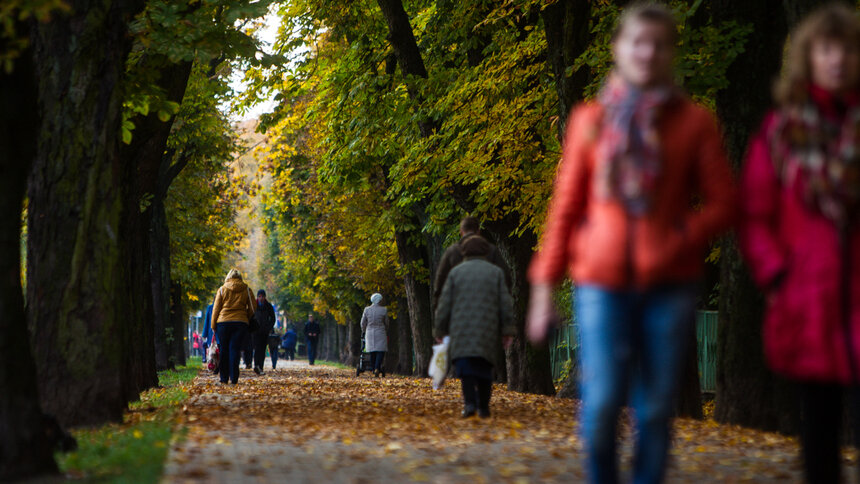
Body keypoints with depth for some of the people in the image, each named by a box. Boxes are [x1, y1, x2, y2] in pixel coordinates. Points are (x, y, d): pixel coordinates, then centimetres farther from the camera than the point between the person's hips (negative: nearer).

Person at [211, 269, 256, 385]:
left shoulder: (222, 289, 5)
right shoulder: (246, 290, 7)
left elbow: (216, 308, 5)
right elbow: (252, 308, 8)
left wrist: (213, 325, 11)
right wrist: (247, 319, 22)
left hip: (223, 322, 0)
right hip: (241, 322, 0)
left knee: (224, 349, 7)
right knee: (235, 349, -1)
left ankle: (224, 378, 8)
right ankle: (234, 378, -9)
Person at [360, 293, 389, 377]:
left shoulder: (367, 309, -1)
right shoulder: (384, 310, -6)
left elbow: (363, 323, 6)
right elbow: (386, 323, 5)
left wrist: (363, 332, 23)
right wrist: (385, 330, 24)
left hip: (369, 332, 3)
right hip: (380, 332, -3)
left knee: (372, 352, 9)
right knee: (380, 351, 0)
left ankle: (374, 370, 10)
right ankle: (377, 368, -19)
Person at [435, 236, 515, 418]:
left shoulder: (456, 272, 7)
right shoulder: (495, 272, 9)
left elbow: (445, 304, 5)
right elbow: (505, 303, 4)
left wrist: (440, 330, 10)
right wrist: (507, 331, 5)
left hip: (462, 329, -1)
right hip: (488, 328, 1)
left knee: (465, 366, -7)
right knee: (484, 366, 11)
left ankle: (470, 402, -25)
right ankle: (483, 407, 13)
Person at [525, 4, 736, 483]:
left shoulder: (694, 123, 6)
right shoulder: (590, 120, 9)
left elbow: (723, 203, 5)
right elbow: (566, 206, 11)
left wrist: (678, 244, -12)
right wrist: (544, 286, 7)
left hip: (669, 284, 0)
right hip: (602, 282, 0)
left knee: (657, 407, 0)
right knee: (602, 403, -9)